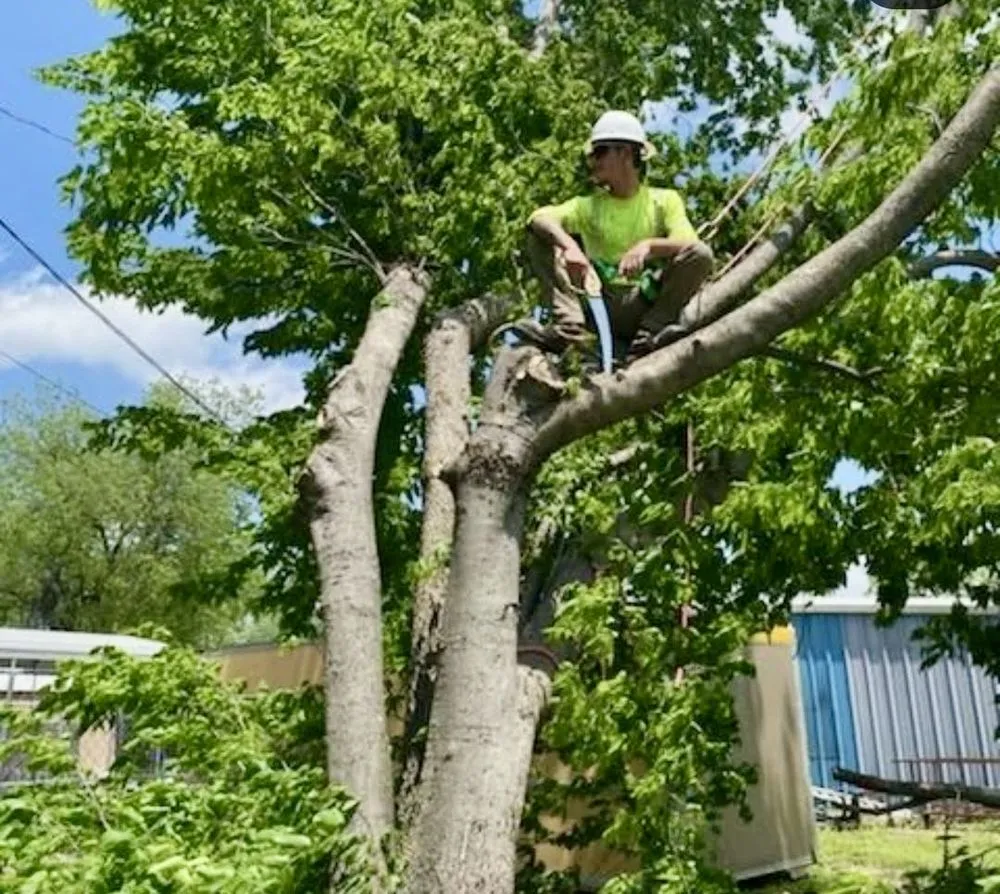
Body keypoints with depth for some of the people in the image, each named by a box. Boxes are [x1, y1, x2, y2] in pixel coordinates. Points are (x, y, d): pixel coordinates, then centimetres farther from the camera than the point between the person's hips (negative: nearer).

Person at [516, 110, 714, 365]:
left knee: (700, 254, -21)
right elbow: (539, 217, -9)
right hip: (598, 302, 2)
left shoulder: (664, 200, 8)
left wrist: (649, 245, -30)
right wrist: (570, 245, -30)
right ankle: (570, 328, -27)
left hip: (645, 306, -2)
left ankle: (647, 335, -25)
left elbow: (689, 244, -10)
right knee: (540, 239, -7)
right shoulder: (588, 205, 11)